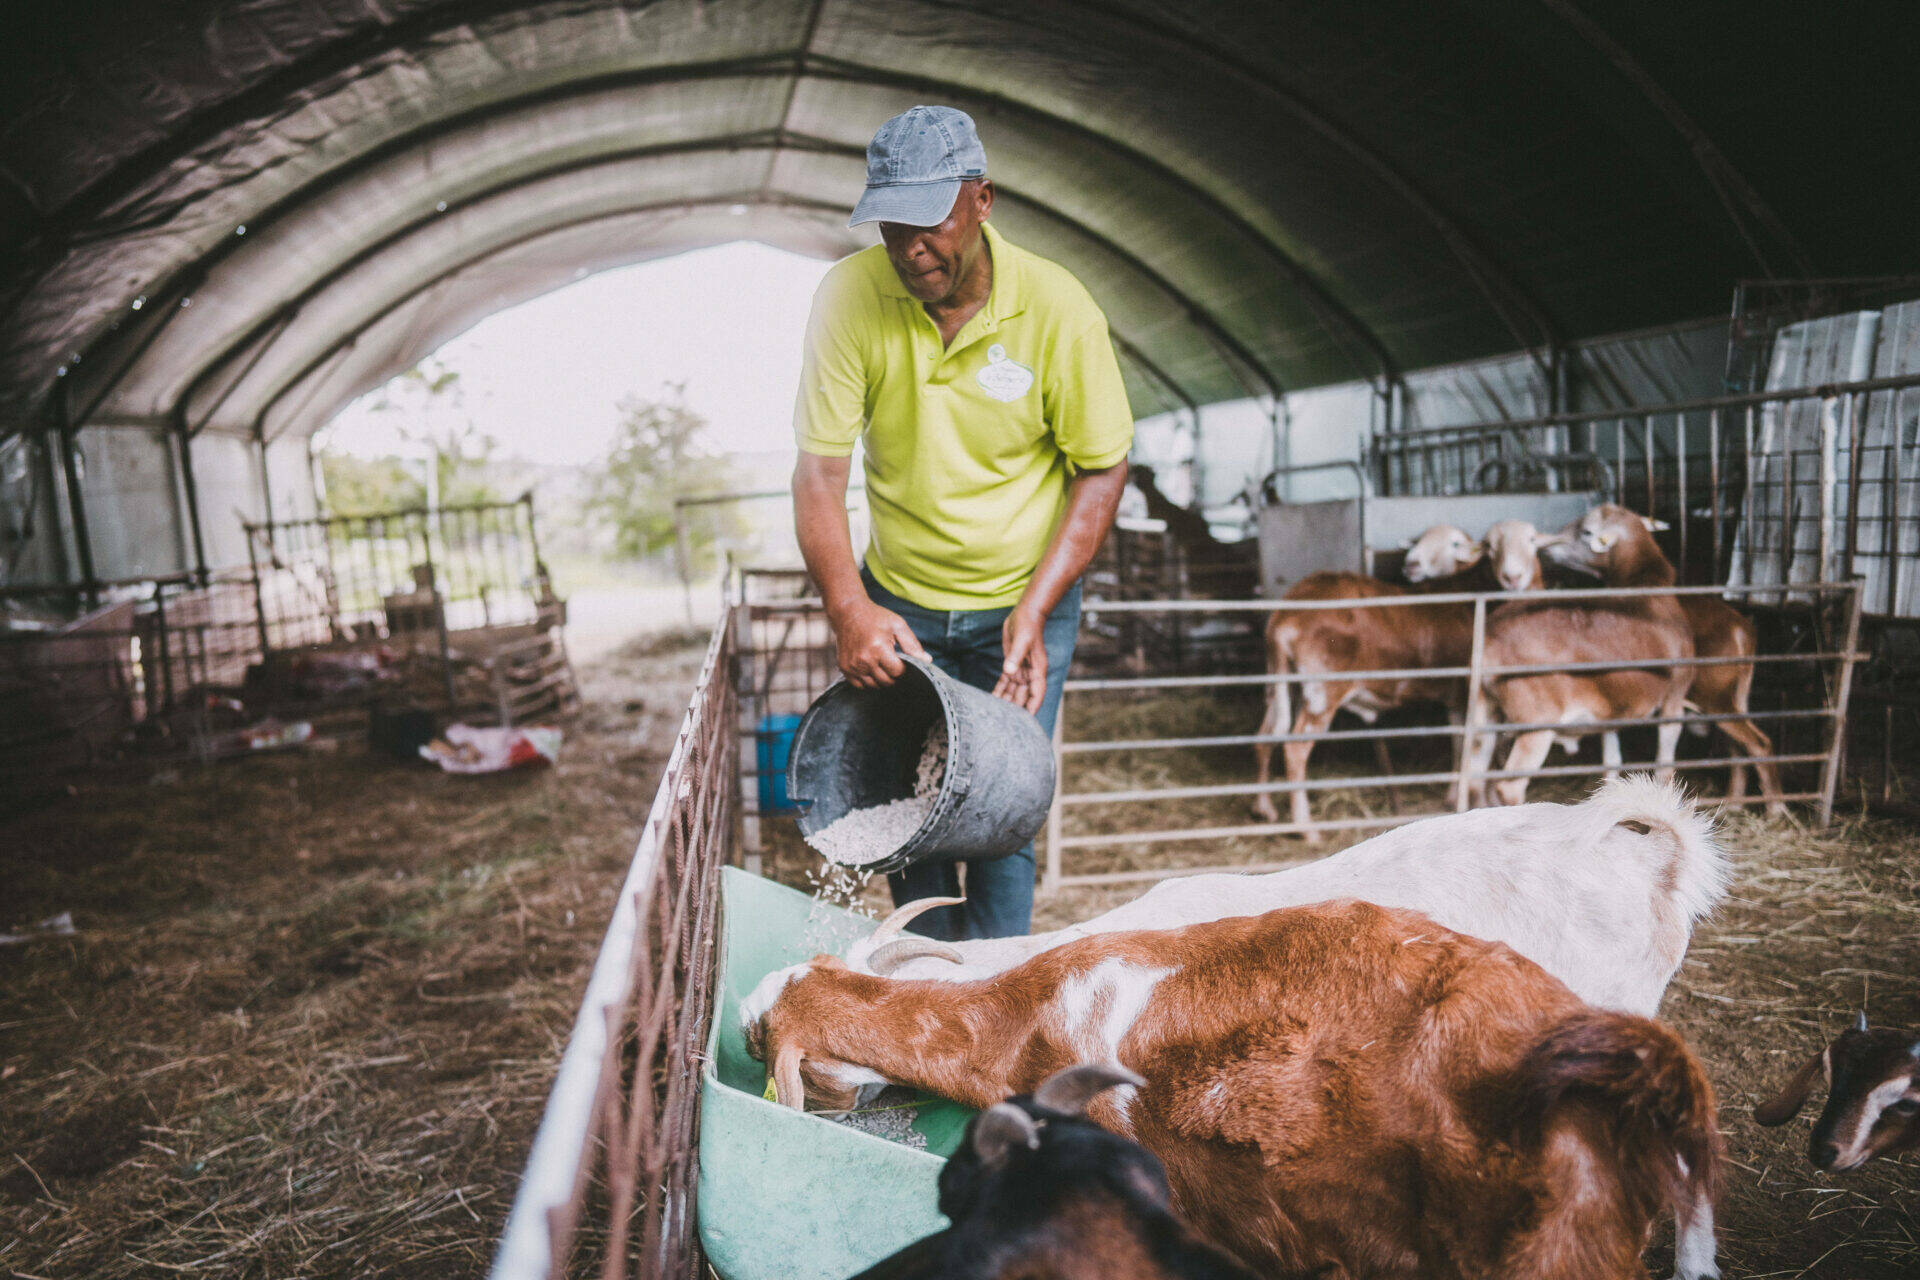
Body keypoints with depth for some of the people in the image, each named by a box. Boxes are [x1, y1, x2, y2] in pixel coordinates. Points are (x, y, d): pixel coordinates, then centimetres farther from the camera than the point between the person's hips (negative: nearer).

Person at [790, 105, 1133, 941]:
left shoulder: (1056, 308, -17)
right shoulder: (850, 296, -14)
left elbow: (1101, 469, -9)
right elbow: (819, 470, -13)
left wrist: (1033, 612, -18)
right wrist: (848, 607, -27)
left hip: (1021, 602, -2)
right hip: (897, 603, 2)